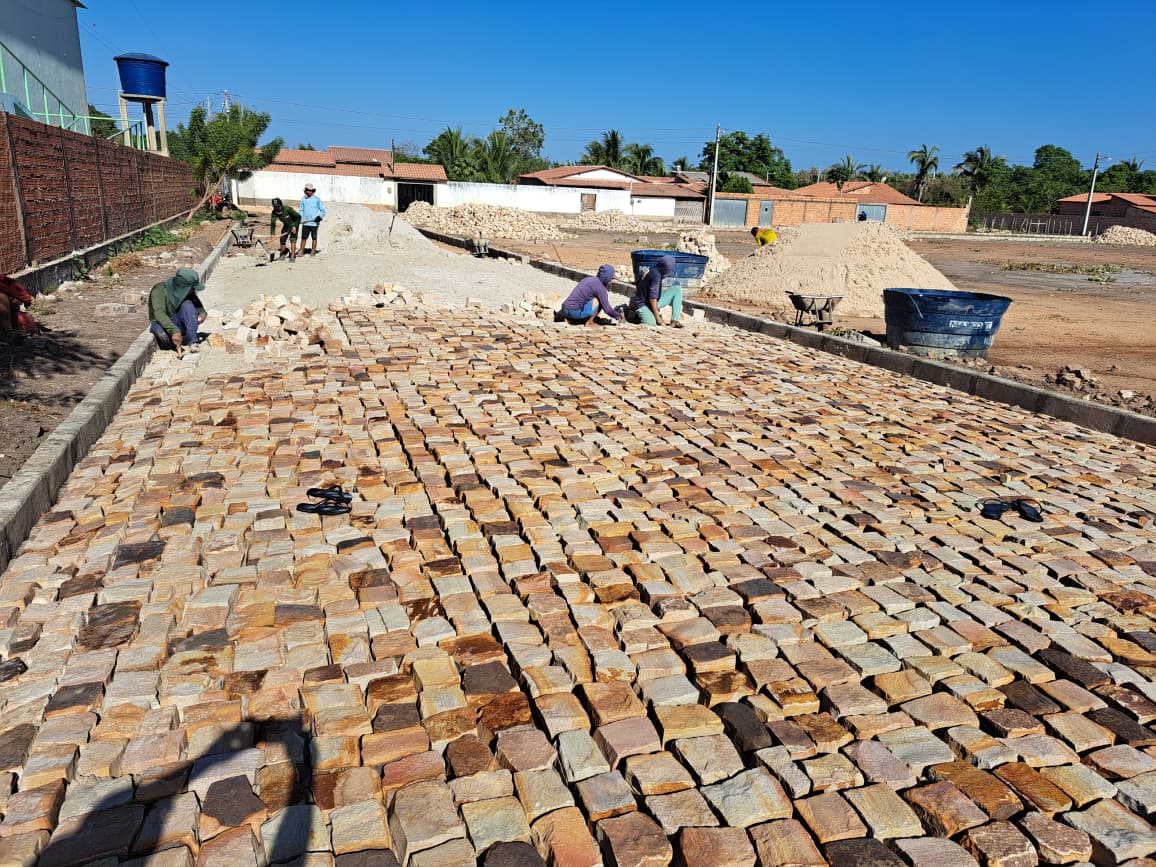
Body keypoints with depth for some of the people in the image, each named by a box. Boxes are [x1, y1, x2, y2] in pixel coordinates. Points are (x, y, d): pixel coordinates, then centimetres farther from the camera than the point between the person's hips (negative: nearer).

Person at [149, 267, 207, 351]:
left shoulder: (189, 291, -8)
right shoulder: (159, 290, -23)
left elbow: (197, 305, 6)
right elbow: (159, 314, -35)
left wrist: (202, 313, -20)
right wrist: (174, 331, -49)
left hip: (178, 324, 4)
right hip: (162, 324, -4)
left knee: (187, 304, -24)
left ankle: (192, 341, -25)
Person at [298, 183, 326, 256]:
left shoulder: (317, 199, -1)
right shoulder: (303, 199, 9)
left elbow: (323, 210, 2)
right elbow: (301, 210, 16)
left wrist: (319, 217, -12)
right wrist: (299, 219, 6)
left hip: (314, 223, -3)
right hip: (305, 223, 3)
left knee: (314, 238, 5)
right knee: (303, 237, 2)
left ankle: (313, 251, 15)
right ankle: (301, 252, 6)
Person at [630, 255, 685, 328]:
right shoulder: (656, 275, -25)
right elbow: (652, 298, -25)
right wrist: (658, 318, -20)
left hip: (653, 302, 9)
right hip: (642, 304, -9)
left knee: (677, 289, 1)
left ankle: (675, 320, -2)